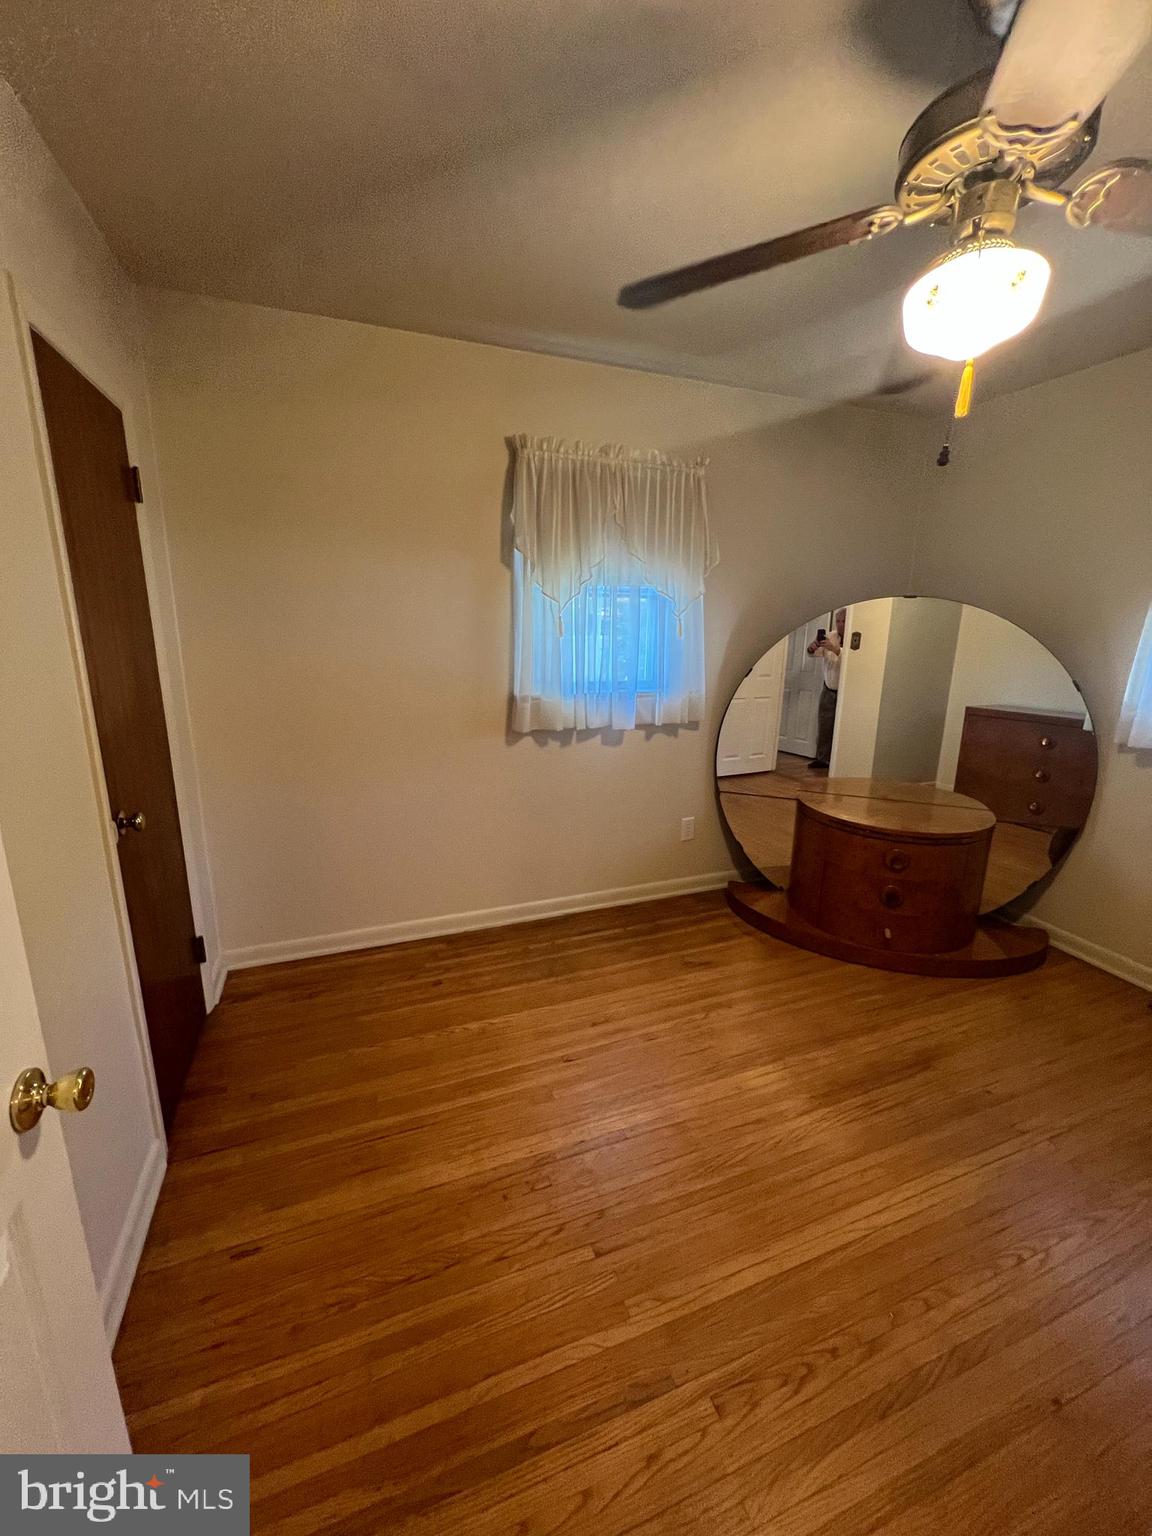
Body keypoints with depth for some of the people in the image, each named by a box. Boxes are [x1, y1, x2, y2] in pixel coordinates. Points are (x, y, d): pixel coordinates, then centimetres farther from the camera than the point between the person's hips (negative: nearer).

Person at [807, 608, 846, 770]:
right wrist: (812, 648, -33)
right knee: (823, 725, 8)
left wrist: (835, 649, -44)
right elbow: (814, 653, -10)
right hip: (828, 689, 4)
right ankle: (822, 758, 19)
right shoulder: (829, 637, -2)